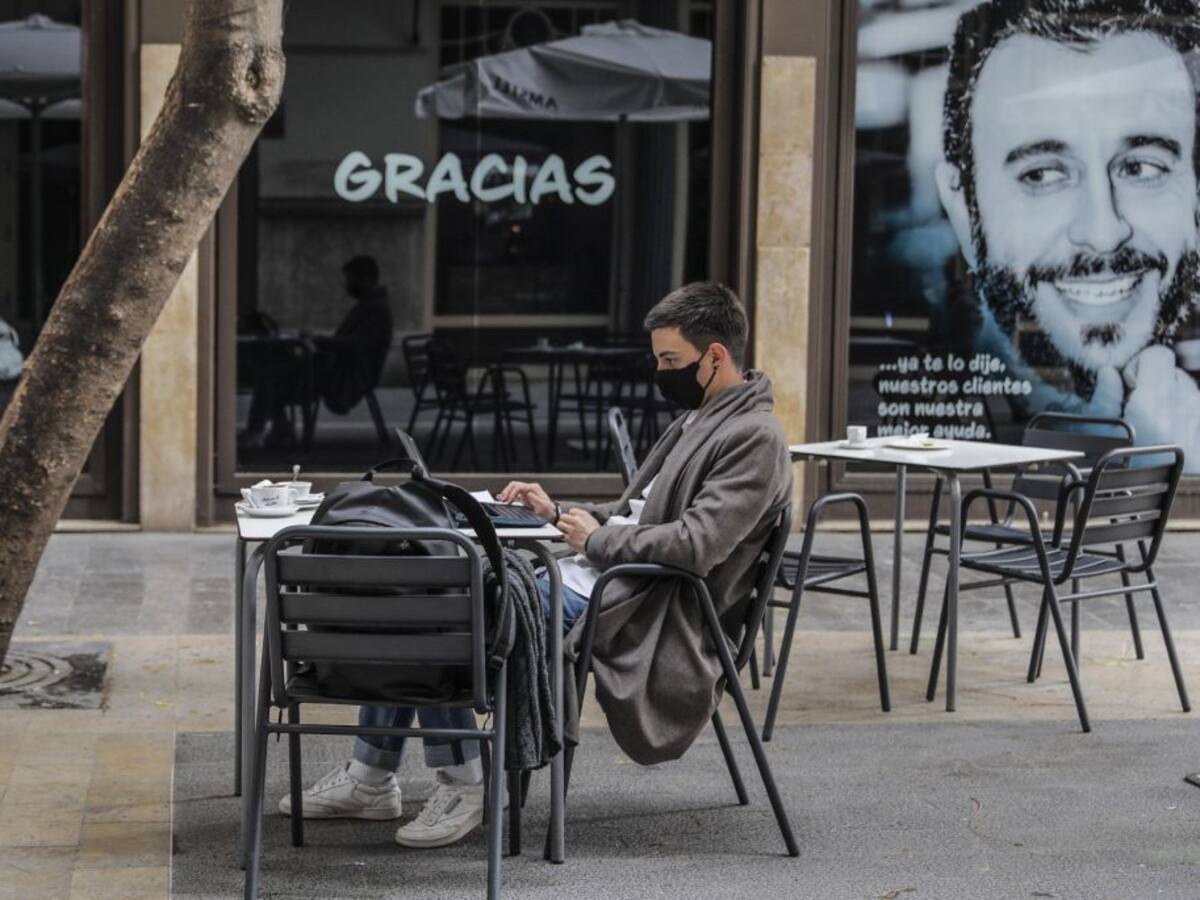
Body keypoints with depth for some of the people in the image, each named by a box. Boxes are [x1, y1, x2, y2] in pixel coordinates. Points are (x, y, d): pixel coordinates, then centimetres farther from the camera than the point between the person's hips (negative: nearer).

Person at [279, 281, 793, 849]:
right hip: (584, 578, 11)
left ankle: (461, 782, -8)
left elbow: (696, 545, -23)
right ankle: (371, 777, 7)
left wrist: (599, 539, -12)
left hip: (619, 608, -11)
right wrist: (558, 512, 11)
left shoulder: (753, 439, -12)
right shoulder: (697, 423, 20)